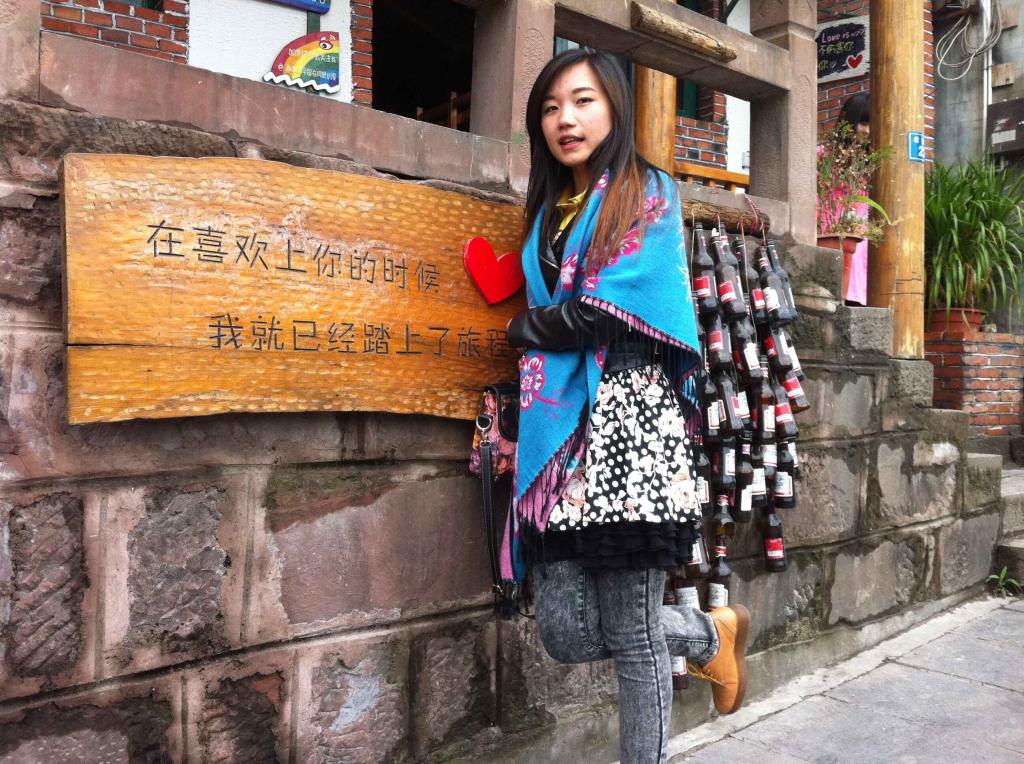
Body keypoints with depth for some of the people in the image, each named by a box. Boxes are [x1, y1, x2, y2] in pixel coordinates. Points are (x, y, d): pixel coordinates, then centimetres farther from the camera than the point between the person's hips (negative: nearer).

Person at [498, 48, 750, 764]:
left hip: (626, 414, -6)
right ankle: (709, 631, 28)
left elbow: (601, 310, -10)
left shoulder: (649, 193, 2)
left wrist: (524, 328, 3)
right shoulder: (548, 209, 22)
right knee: (564, 632, 3)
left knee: (632, 637, -1)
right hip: (556, 421, 7)